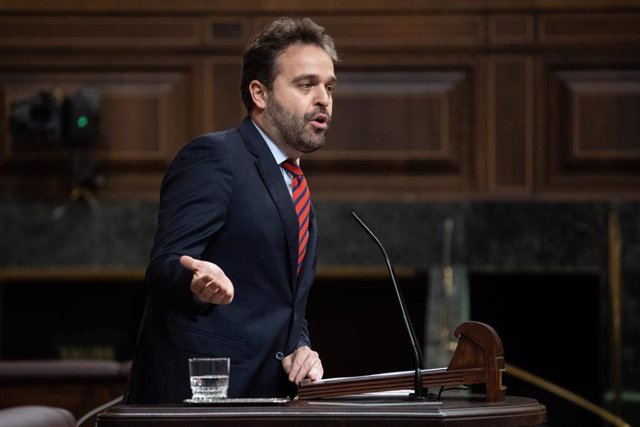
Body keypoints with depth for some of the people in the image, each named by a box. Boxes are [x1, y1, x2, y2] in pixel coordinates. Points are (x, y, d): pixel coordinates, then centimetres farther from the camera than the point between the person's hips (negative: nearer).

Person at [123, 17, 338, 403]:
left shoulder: (295, 189, 21)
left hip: (265, 393, 7)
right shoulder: (213, 156, -6)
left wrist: (298, 350, 5)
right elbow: (164, 269, -16)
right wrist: (197, 283, -38)